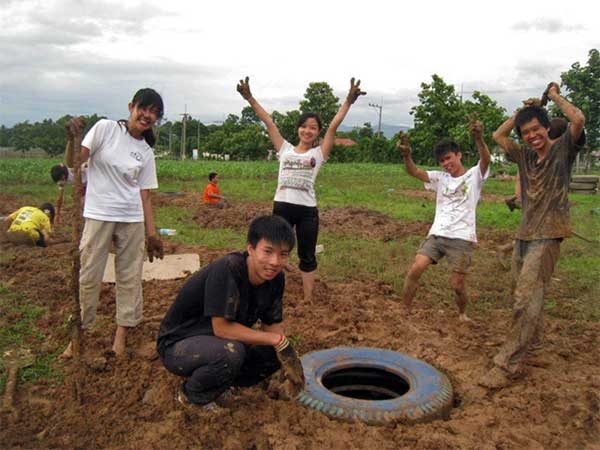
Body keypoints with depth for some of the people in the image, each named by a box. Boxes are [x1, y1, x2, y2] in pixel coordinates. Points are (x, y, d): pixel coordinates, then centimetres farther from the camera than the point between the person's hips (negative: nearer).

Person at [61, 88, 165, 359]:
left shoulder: (146, 153, 7)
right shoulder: (106, 128, -2)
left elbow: (144, 195, 6)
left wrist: (151, 233, 1)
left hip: (132, 220, 3)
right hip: (98, 215, -3)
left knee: (130, 277, 6)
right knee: (89, 276, 3)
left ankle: (121, 334, 19)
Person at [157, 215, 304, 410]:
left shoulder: (275, 277, -8)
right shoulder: (227, 269, -31)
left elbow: (272, 324, 1)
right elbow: (222, 328, -30)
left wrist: (286, 352, -19)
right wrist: (278, 339, -25)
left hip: (217, 343, 7)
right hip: (177, 346, -7)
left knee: (274, 354, -7)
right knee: (231, 352, -34)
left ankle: (220, 384, 10)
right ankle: (191, 396, -5)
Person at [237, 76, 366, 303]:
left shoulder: (319, 153, 6)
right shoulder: (285, 149, 9)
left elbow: (334, 126, -2)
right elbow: (269, 122, 7)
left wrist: (349, 101, -9)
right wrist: (250, 98, 5)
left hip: (307, 210, -1)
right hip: (282, 206, 1)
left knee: (307, 256, 10)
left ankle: (308, 300, 22)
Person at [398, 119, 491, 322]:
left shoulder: (474, 175, 2)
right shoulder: (440, 178, 12)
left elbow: (486, 159, -20)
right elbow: (414, 172, -3)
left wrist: (478, 138, -42)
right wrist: (406, 156, -26)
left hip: (462, 238, -3)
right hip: (436, 234, 3)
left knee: (457, 284, -1)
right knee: (415, 270, -12)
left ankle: (462, 314, 29)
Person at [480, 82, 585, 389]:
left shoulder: (563, 149, -2)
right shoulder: (525, 156, 14)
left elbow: (578, 119, -18)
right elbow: (498, 135, 17)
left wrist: (555, 96, -3)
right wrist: (522, 109, 11)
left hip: (547, 236, -7)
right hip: (524, 234, 7)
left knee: (527, 298, -14)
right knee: (527, 296, 15)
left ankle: (508, 365, -13)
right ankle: (531, 347, 32)